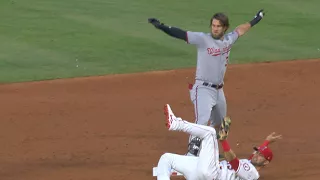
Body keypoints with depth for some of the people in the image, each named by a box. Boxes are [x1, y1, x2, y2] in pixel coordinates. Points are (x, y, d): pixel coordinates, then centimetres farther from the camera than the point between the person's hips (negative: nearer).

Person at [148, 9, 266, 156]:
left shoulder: (229, 40, 5)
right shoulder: (202, 39, -13)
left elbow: (240, 30, 25)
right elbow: (181, 34, -24)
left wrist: (256, 20, 38)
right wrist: (161, 27, -37)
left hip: (219, 90, 7)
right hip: (203, 89, -7)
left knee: (218, 124, 21)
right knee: (202, 122, -24)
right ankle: (191, 154, -27)